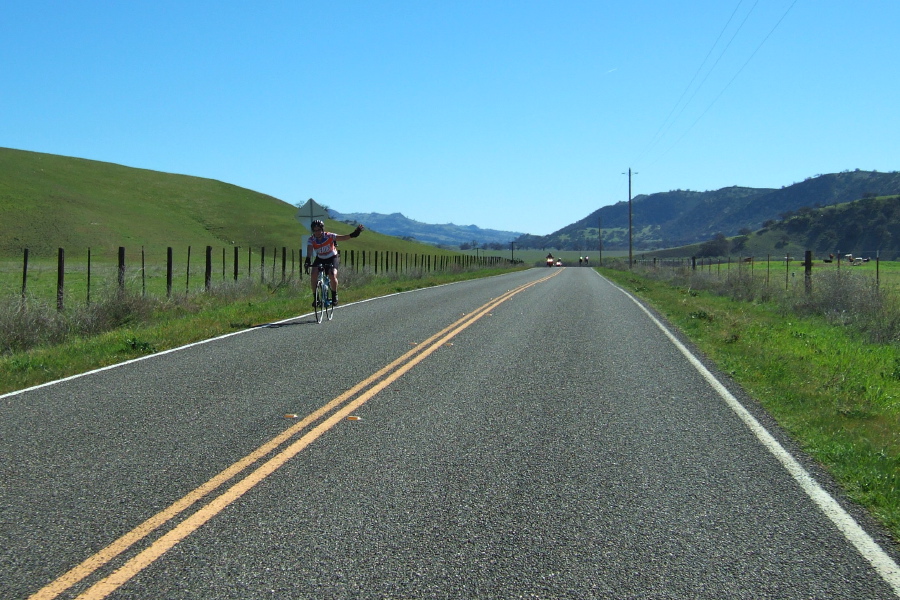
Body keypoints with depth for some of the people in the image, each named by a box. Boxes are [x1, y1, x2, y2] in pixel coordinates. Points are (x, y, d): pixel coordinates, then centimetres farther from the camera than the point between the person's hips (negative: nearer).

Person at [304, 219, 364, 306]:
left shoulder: (329, 236, -24)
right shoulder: (311, 240, -18)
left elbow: (342, 238, -36)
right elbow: (309, 251, -33)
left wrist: (352, 235, -55)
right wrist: (307, 261, -53)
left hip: (332, 258, -2)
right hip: (320, 259, 3)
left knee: (332, 276, -27)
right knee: (313, 276, -21)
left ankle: (334, 295, -3)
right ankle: (315, 297, -5)